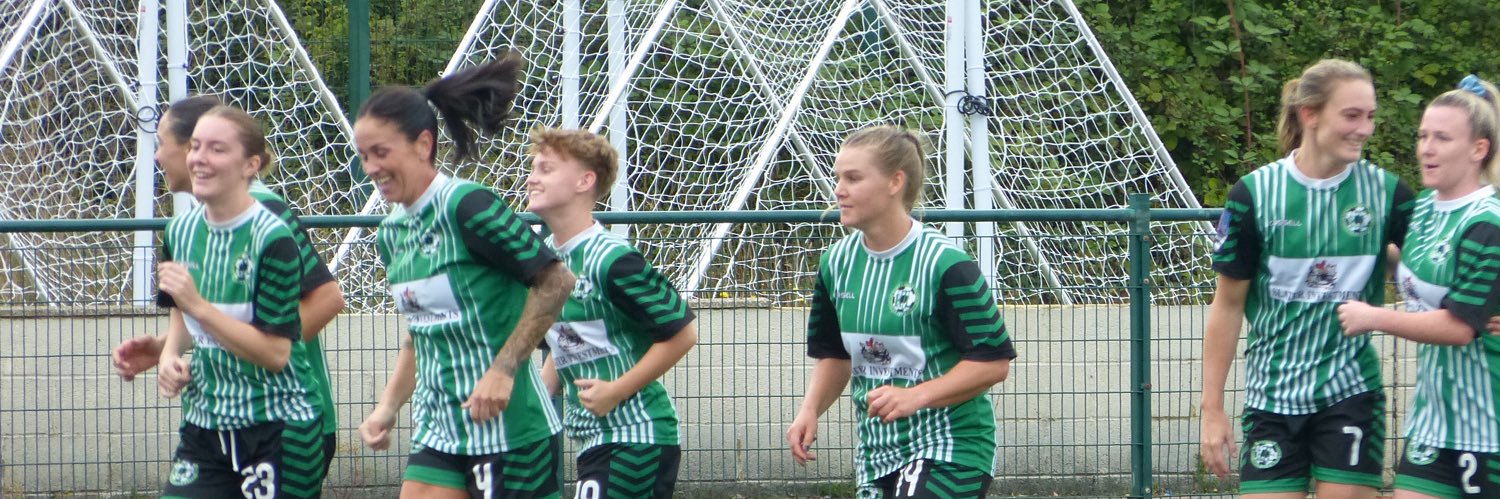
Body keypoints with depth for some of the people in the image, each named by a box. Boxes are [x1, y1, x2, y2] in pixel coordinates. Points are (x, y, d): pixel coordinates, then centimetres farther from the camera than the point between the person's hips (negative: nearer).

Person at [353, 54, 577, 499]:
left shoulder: (468, 208, -15)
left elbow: (555, 282, -14)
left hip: (509, 430, -8)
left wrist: (503, 369, -18)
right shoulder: (392, 233, 10)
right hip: (439, 430, 8)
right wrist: (388, 408, 10)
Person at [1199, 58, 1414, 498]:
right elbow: (1228, 305, 0)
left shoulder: (1385, 192, -3)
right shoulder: (1255, 194, -6)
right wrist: (1212, 409, -1)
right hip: (1273, 395, -1)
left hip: (1351, 393, 1)